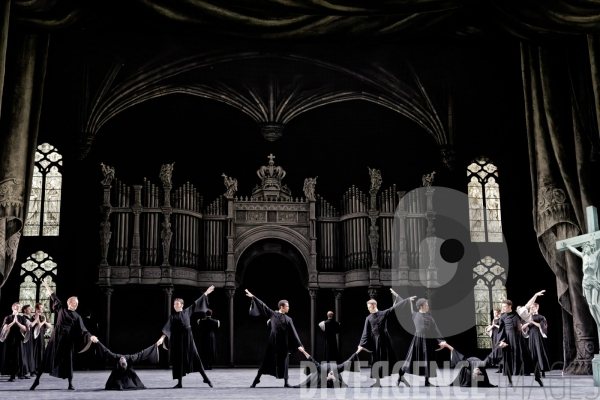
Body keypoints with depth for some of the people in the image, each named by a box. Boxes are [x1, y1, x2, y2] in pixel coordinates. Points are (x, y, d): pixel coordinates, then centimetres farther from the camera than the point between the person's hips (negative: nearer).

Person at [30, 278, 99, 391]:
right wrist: (46, 285, 15)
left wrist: (91, 337, -17)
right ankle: (37, 379, 1)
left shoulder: (77, 317, 8)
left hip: (68, 339, 0)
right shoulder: (61, 309, 9)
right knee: (48, 357, -4)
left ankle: (70, 383, 7)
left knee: (67, 360, 1)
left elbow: (83, 330, 0)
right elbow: (54, 297, 13)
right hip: (56, 337, 0)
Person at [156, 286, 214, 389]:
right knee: (178, 360, 1)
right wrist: (162, 338, -17)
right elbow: (167, 328, -2)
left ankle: (205, 378, 3)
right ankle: (179, 383, 6)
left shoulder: (187, 311, 9)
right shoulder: (172, 316, 7)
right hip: (177, 339, 0)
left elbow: (195, 303, 15)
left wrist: (206, 293, 19)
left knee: (194, 357, -3)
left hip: (187, 338, 0)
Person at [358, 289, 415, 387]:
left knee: (393, 358, 0)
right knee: (376, 360, 3)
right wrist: (361, 344, -6)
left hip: (385, 339, -2)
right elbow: (366, 332, 2)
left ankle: (401, 376, 11)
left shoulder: (384, 313, -1)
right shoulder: (368, 318, 4)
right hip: (375, 340, 2)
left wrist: (407, 299, -11)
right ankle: (378, 381, 9)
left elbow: (395, 307, -5)